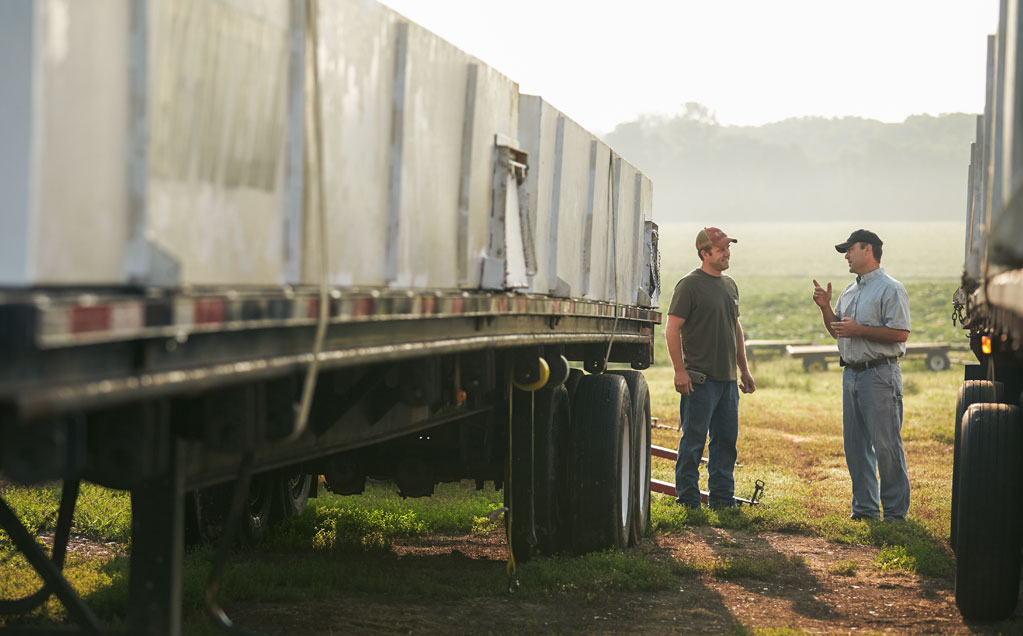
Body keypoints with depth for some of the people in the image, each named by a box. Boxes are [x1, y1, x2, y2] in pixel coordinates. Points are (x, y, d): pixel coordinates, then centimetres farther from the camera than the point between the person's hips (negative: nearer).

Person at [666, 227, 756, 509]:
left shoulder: (730, 285, 16)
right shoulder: (690, 284, -8)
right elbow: (672, 330, -11)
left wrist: (744, 369, 20)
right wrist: (680, 370, -17)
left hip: (727, 380, 8)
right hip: (700, 379, -8)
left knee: (726, 441, 10)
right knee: (693, 441, -3)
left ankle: (722, 498, 18)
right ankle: (688, 502, 2)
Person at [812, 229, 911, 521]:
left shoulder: (890, 289, -8)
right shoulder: (850, 291, 18)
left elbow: (900, 333, -17)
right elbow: (836, 331, 24)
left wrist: (859, 330, -18)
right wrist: (826, 308, 6)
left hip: (880, 374, -9)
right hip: (851, 373, 9)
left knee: (886, 445, -7)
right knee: (855, 444, 10)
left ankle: (895, 510, -3)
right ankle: (865, 507, 17)